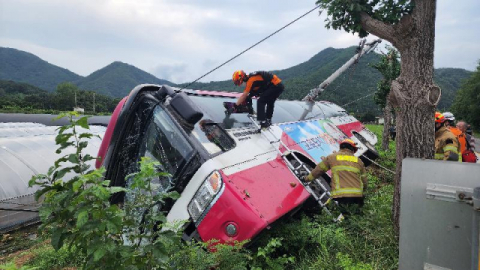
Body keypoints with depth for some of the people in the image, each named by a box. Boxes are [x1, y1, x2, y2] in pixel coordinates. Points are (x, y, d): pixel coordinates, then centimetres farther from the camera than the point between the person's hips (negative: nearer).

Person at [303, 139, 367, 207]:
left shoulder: (332, 157, 13)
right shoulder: (358, 161, 18)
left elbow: (319, 169, 20)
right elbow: (364, 180, 21)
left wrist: (308, 178, 35)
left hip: (341, 195, -2)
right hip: (357, 195, 2)